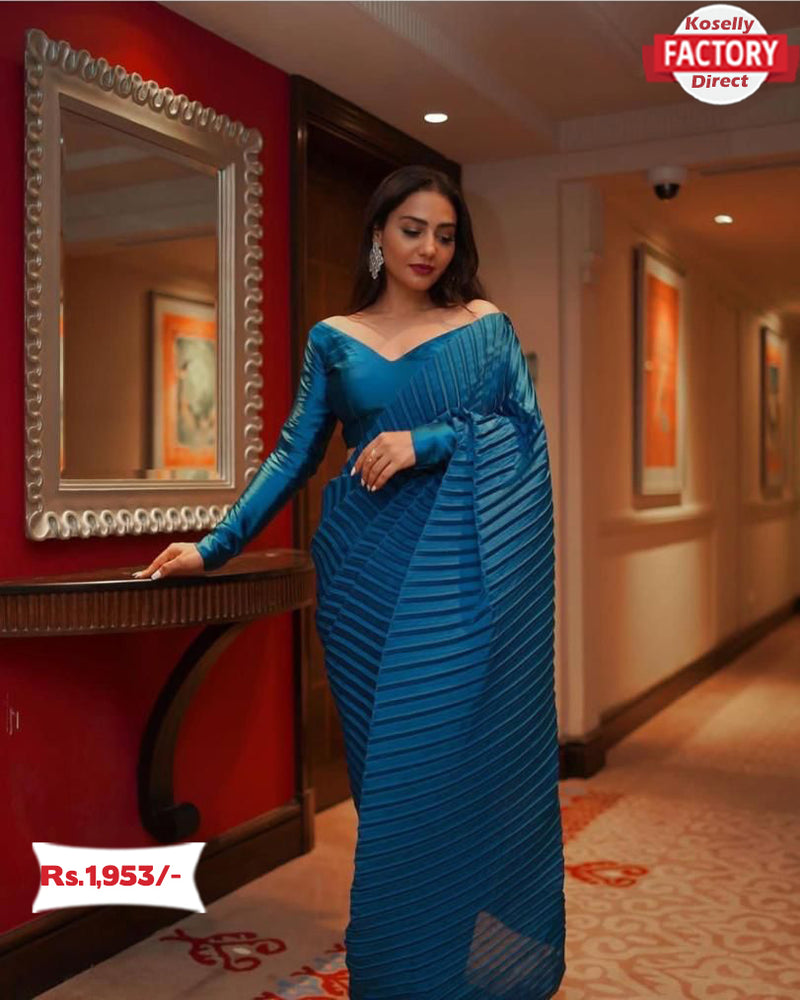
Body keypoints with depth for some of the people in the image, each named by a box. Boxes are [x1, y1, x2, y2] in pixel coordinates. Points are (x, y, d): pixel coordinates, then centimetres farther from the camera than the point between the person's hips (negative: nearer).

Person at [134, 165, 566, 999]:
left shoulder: (486, 325, 8)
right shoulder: (334, 339, 10)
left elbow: (526, 427, -1)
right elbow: (294, 455, 8)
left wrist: (427, 443, -14)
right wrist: (214, 546, 2)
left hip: (460, 568, -1)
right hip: (369, 570, 1)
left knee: (464, 750, -1)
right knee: (386, 765, 3)